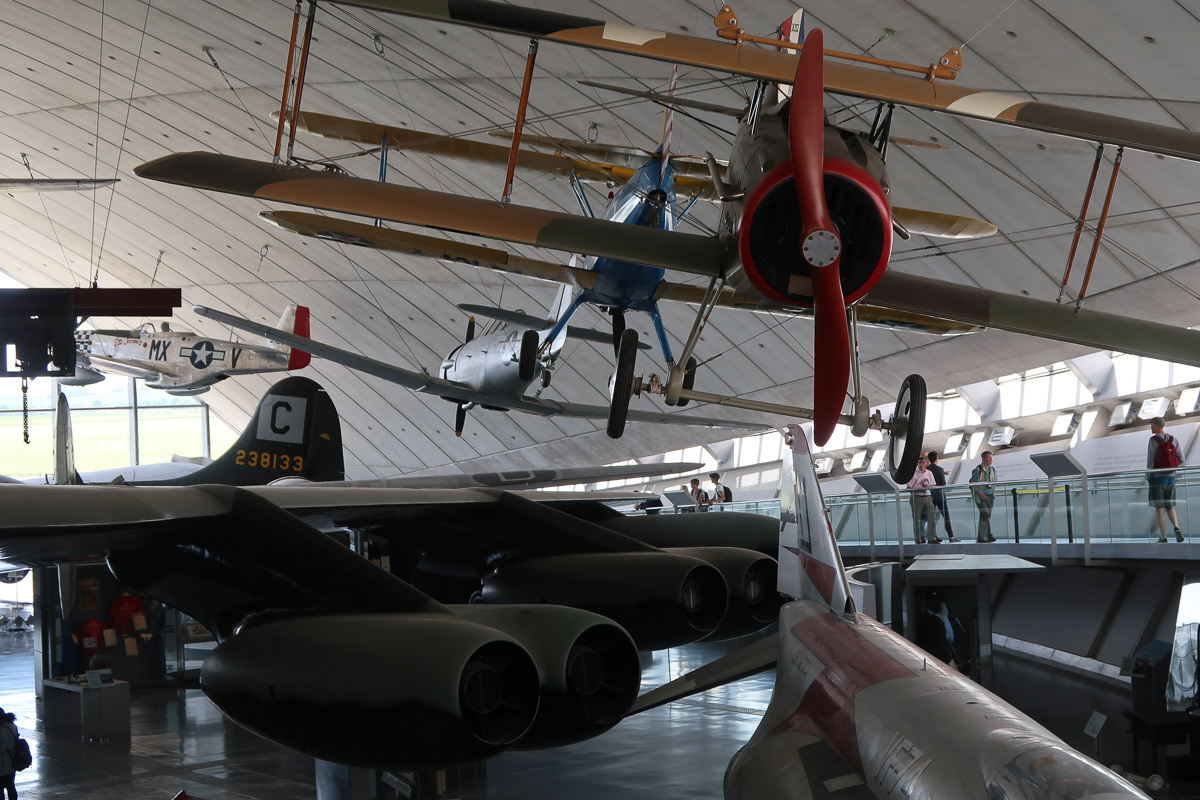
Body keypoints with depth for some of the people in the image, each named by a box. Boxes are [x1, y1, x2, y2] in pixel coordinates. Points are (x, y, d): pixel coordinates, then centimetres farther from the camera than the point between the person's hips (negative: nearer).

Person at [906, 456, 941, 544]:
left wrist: (928, 486, -7)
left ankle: (932, 538, 4)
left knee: (932, 517, -2)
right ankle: (918, 539, 7)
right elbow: (909, 487, -7)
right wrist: (920, 490, -18)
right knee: (916, 519, -1)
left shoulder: (929, 473, 11)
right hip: (917, 498, -4)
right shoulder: (914, 474, -4)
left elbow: (933, 485, 16)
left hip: (927, 498, 4)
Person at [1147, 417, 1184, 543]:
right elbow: (1180, 460, 6)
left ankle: (1163, 537, -1)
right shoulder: (1173, 440, 5)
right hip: (1170, 478, 5)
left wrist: (1148, 478, -3)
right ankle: (1176, 527, -11)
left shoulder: (1153, 441, -11)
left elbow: (1150, 461, -13)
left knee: (1160, 510, 0)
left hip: (1157, 478, -5)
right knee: (1169, 507, 15)